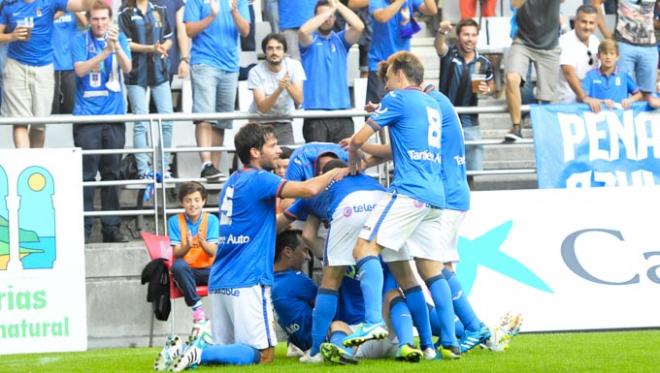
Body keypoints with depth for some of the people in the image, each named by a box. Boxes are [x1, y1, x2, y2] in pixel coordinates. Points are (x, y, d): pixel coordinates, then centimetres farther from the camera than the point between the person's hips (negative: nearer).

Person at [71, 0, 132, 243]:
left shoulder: (119, 38, 6)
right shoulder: (80, 40, 0)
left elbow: (127, 68, -5)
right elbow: (80, 69, -11)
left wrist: (116, 46, -23)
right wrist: (105, 52, -22)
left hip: (114, 114, 2)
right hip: (87, 114, -2)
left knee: (112, 173, 5)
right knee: (86, 174, -5)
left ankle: (111, 228, 10)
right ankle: (83, 228, -4)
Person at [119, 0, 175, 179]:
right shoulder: (126, 15, 1)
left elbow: (169, 38, 14)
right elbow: (125, 44, -6)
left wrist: (163, 48, -8)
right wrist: (151, 48, -18)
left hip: (159, 71, 3)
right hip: (137, 73, -3)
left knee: (167, 120, 0)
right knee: (141, 124, -4)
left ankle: (163, 166, 9)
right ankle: (143, 169, -1)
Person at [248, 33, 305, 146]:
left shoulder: (294, 66, -11)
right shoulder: (256, 72, -17)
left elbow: (299, 100, -18)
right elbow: (262, 107, -24)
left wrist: (288, 85, -38)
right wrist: (279, 89, -39)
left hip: (284, 122, 2)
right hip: (261, 123, -2)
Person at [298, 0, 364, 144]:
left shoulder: (341, 39, 12)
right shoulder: (310, 40, 5)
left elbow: (359, 27, -5)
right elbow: (303, 31, -18)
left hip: (342, 112, 2)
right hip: (315, 112, -2)